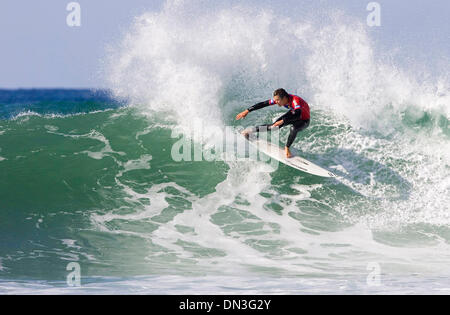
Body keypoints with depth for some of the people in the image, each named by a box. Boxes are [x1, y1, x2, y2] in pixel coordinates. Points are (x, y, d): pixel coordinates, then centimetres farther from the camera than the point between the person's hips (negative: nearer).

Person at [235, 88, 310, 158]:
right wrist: (247, 111, -14)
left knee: (294, 128, -36)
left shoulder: (295, 101, -41)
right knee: (275, 125, -13)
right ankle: (252, 131, 0)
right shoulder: (279, 99, -20)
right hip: (293, 113, 6)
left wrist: (282, 121, -63)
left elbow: (298, 115, -58)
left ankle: (287, 148, -14)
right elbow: (263, 104, -14)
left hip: (304, 120, -6)